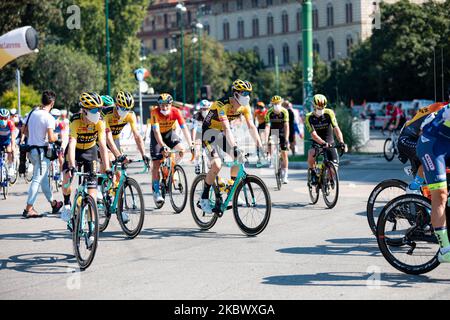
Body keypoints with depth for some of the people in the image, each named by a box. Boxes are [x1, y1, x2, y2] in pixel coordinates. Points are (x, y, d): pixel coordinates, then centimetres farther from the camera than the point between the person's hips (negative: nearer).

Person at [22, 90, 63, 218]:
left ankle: (53, 203, 32)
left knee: (43, 178, 18)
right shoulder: (49, 118, -17)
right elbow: (51, 138, -23)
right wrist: (56, 137, -2)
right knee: (37, 180, -4)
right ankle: (28, 209, -5)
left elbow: (24, 130, 14)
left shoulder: (32, 113, 5)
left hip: (31, 149, 8)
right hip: (41, 151, -8)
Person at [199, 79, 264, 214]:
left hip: (222, 134, 7)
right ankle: (204, 198, -7)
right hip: (210, 133, -7)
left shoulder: (245, 107, -10)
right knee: (217, 165, -22)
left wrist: (259, 145, -25)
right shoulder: (222, 105, -30)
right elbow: (227, 128, -40)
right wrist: (234, 147, -49)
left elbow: (251, 127, -14)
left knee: (239, 157, -9)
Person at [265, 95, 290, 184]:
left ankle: (284, 176, -3)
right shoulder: (269, 112, -21)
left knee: (284, 154, -7)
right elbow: (267, 126, -27)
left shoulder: (284, 112, -22)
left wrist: (286, 139, -37)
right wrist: (266, 139, -38)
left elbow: (286, 126, -27)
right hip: (273, 131, 1)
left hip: (282, 132, -1)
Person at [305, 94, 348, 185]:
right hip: (317, 143, -1)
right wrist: (323, 143, -43)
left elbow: (336, 128, -25)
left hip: (330, 142, 1)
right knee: (311, 153, -35)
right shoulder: (309, 117, -16)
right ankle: (312, 172, -8)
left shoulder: (329, 113, -15)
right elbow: (313, 134, -26)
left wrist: (341, 142, -41)